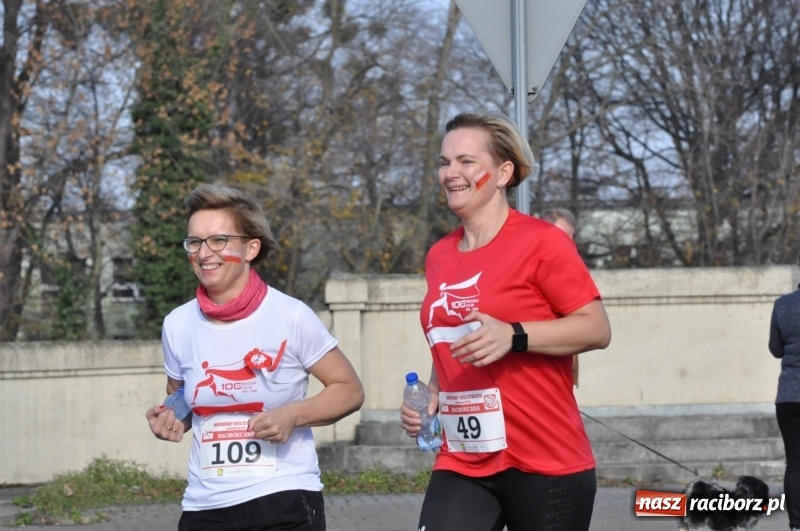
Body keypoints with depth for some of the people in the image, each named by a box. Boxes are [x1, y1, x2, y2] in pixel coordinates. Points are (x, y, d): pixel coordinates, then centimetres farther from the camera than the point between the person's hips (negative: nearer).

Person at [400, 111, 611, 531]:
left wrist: (514, 336, -23)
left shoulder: (540, 241, -7)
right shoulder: (439, 258, 12)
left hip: (546, 464, -5)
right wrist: (431, 397, 9)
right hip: (461, 465, 5)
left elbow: (597, 329, -11)